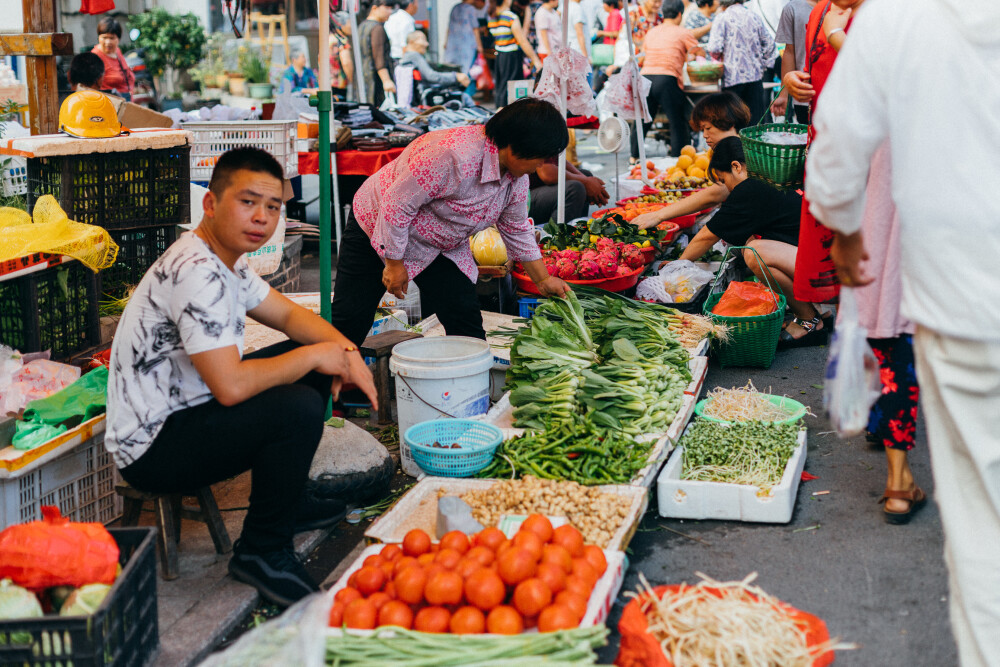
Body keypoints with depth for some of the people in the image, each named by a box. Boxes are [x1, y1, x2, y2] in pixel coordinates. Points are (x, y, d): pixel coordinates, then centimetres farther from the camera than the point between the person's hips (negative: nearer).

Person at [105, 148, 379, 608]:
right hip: (152, 448, -11)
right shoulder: (196, 273, -26)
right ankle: (262, 552, -9)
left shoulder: (226, 259, 7)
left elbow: (287, 314, 19)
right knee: (298, 409, -27)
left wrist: (344, 349, 0)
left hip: (183, 411, 11)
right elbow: (231, 386, -32)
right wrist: (314, 356, -18)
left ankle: (288, 502, 22)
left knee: (311, 368, 12)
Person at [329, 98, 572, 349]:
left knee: (466, 321, -5)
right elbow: (397, 203, -31)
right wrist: (394, 263, -23)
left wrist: (543, 280, 8)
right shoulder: (454, 155, -37)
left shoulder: (517, 178, -9)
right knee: (350, 322, -1)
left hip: (442, 248, 7)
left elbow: (517, 231, 8)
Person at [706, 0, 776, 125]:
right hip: (755, 75, 4)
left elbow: (714, 48, -15)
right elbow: (769, 43, 11)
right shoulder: (754, 16, 9)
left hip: (733, 76, -4)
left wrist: (718, 56, 6)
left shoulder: (722, 18, -6)